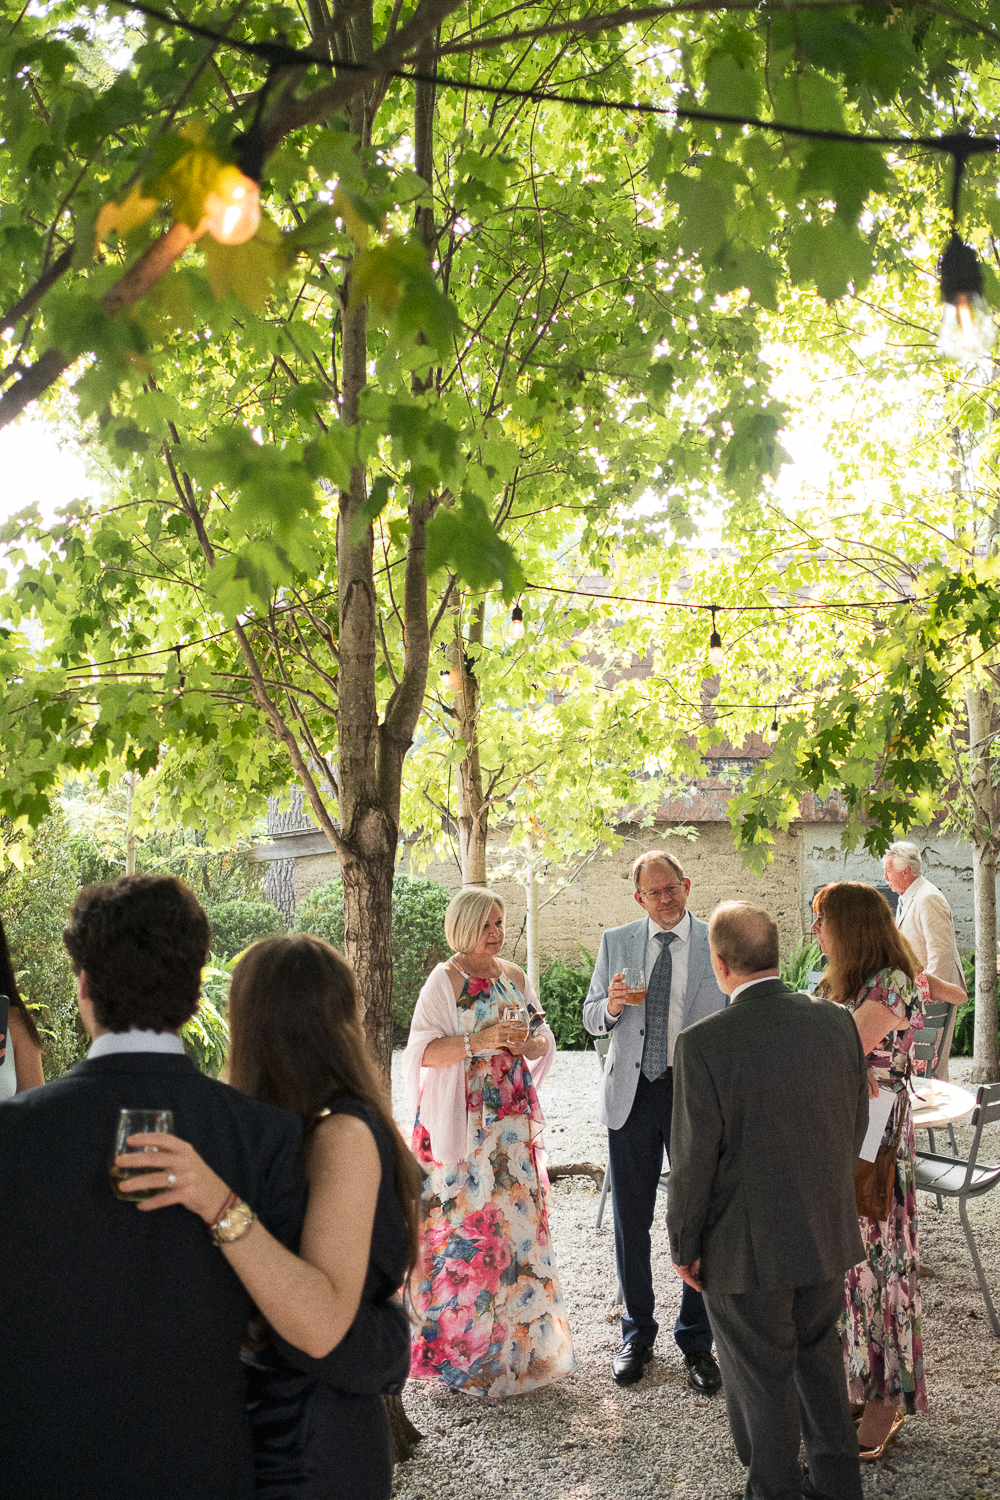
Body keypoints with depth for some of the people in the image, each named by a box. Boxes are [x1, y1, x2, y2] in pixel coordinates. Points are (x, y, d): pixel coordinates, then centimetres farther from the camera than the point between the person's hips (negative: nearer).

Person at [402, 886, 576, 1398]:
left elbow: (545, 1044, 14)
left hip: (512, 1120, 5)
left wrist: (526, 1043, -8)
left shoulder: (514, 976, 11)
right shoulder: (445, 980, -6)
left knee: (516, 1217, 5)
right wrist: (480, 1039, -24)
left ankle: (516, 1341, 18)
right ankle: (460, 1348, 7)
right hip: (461, 1122, -5)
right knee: (463, 1224, -5)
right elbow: (422, 1050, -14)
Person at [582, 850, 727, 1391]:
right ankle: (637, 1335, 27)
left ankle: (696, 1341, 23)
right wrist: (610, 1006, -13)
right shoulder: (615, 943, 5)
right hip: (631, 1094, 2)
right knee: (630, 1221, 10)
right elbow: (591, 1018, 9)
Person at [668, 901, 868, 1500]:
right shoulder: (838, 1023, -8)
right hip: (828, 1234, 5)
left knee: (762, 1376, 14)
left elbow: (694, 1158, -18)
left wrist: (684, 1245, -4)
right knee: (820, 1353, 25)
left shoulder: (704, 1043, -23)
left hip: (746, 1247, -5)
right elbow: (857, 1125, 4)